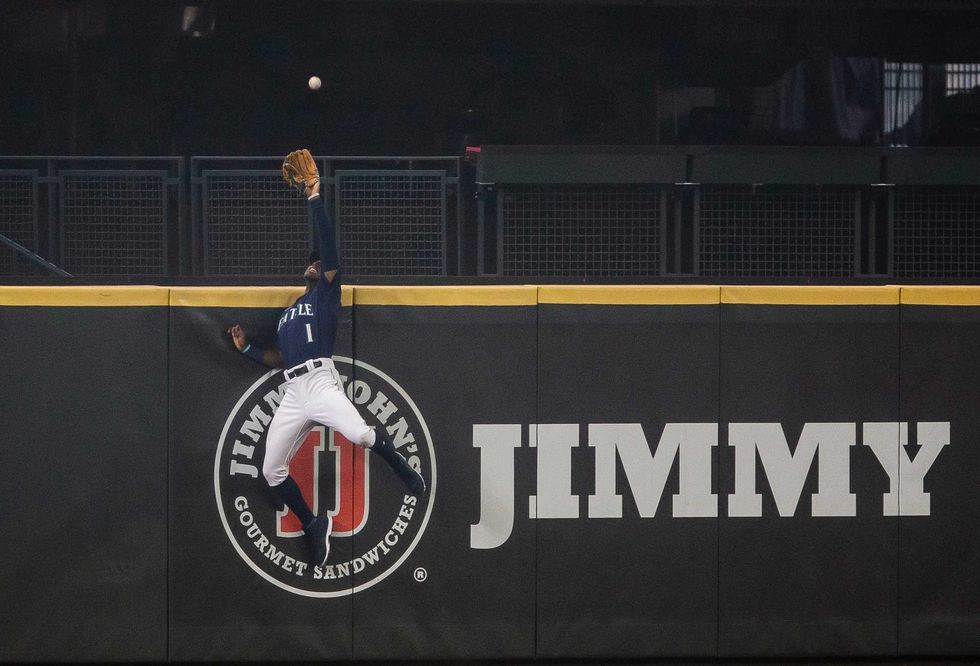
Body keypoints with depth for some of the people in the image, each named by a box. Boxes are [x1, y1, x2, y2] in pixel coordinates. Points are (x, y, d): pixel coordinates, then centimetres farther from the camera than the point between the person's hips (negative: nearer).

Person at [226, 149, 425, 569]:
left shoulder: (326, 293, 12)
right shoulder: (287, 314, 31)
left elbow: (329, 248, -2)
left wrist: (315, 198, -7)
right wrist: (245, 348, 20)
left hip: (321, 382, -7)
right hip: (292, 393, 7)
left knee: (360, 434, -31)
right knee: (272, 471, 0)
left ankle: (402, 468, -1)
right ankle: (313, 525, 16)